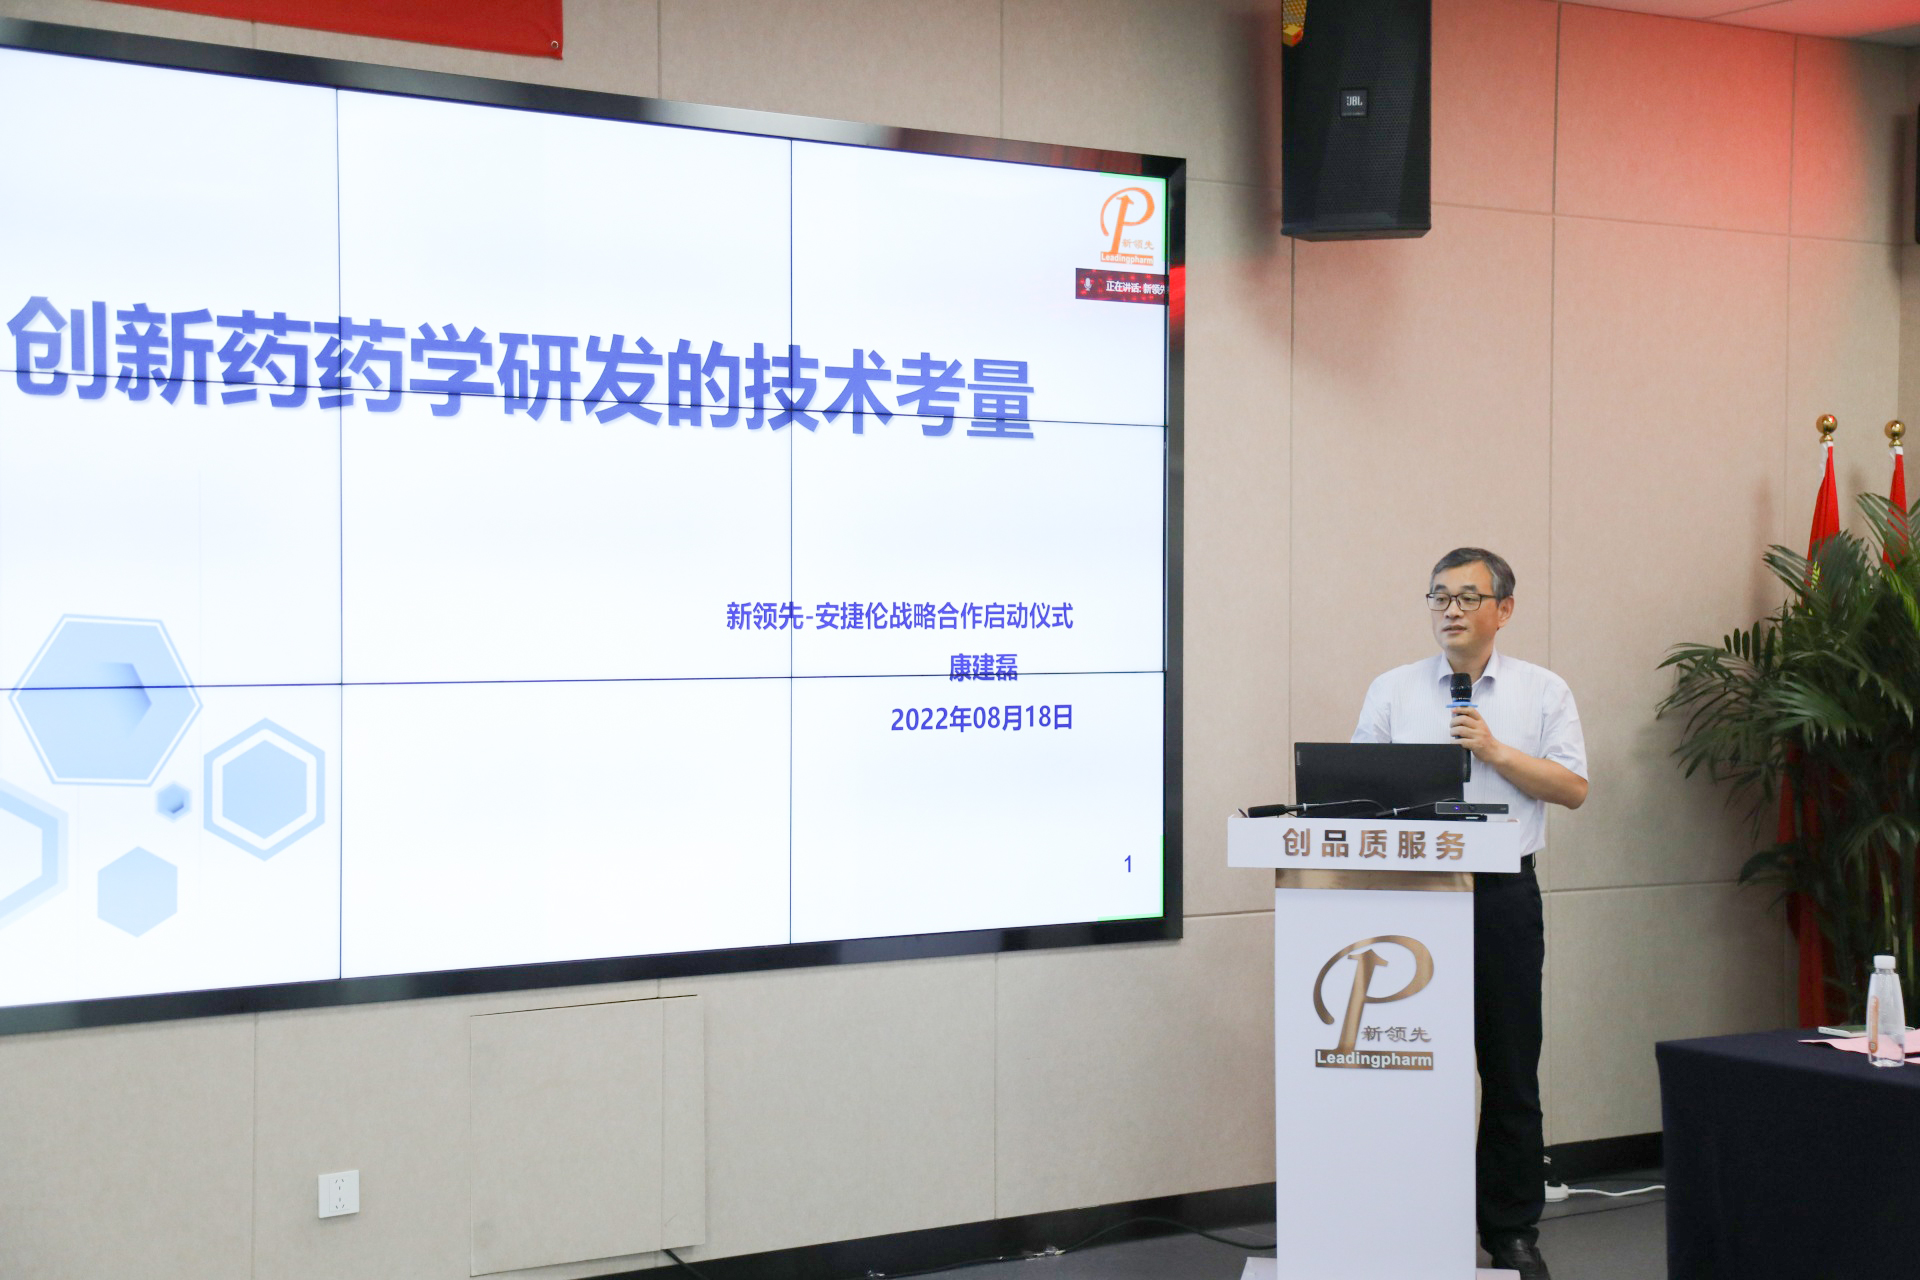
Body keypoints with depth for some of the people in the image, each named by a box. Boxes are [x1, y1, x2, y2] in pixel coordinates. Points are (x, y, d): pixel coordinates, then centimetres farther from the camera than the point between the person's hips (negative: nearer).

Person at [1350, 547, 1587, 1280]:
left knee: (1510, 1069, 5)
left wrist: (1496, 751, -11)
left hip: (1503, 895, 0)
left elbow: (1573, 788, -1)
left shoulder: (1542, 692, 7)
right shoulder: (1393, 691, 8)